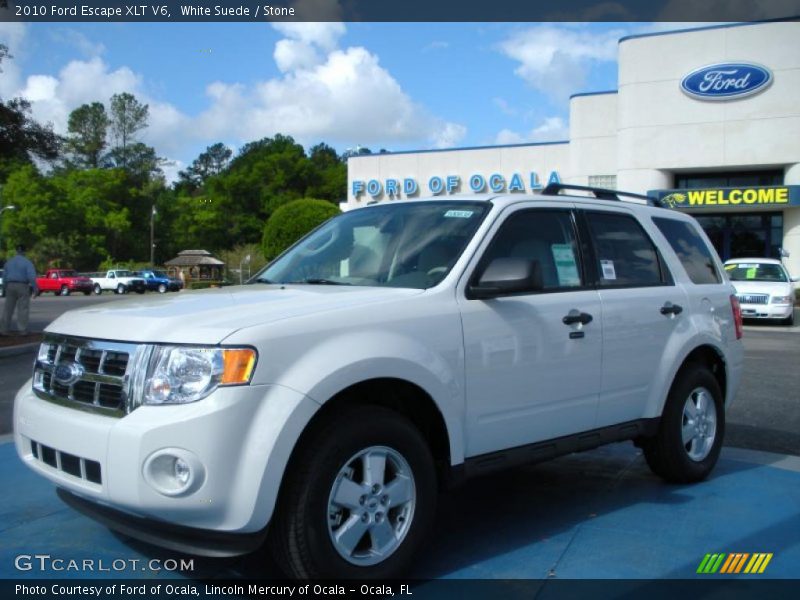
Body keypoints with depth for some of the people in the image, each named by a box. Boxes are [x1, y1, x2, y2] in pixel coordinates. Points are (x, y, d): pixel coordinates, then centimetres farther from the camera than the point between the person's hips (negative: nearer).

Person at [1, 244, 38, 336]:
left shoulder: (9, 262, 9)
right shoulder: (27, 262, -7)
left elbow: (5, 276, 11)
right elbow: (32, 276, -16)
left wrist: (5, 287, 19)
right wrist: (35, 288, -10)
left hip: (10, 286, 5)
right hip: (22, 286, -5)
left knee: (8, 308, 8)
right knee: (23, 308, -2)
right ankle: (23, 330, -5)